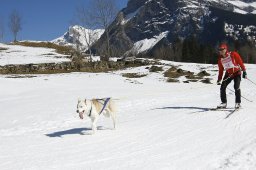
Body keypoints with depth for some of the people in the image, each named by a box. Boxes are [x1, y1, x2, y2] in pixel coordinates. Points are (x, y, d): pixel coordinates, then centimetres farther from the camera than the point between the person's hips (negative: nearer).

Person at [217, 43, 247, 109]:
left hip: (236, 73, -5)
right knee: (222, 87, -6)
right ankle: (224, 103, 5)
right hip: (228, 74, 5)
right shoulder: (220, 59, 0)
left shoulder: (233, 54, -14)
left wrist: (244, 72, -14)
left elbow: (240, 62, -10)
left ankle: (238, 103, -7)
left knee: (236, 87, -20)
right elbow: (221, 70, 9)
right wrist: (219, 79, 7)